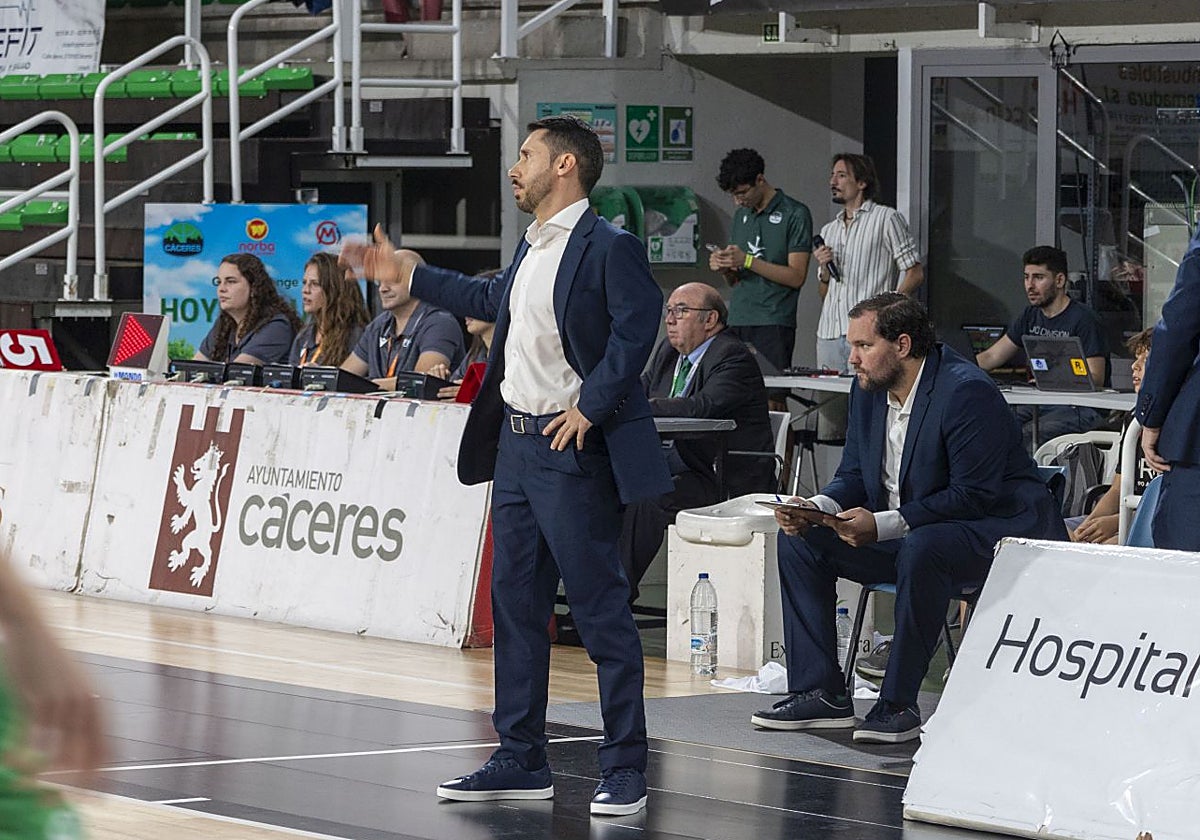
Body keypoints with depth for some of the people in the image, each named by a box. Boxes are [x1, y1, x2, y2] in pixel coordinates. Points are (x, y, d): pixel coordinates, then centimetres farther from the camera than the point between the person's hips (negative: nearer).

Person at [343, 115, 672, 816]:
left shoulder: (608, 247, -13)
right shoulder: (532, 248, 15)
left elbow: (637, 330, -21)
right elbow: (494, 300, 32)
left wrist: (590, 408, -22)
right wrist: (411, 276, 35)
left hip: (572, 449, -9)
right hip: (516, 442, 9)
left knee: (602, 613, -5)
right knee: (516, 605, 12)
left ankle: (625, 772, 0)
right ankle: (522, 763, 20)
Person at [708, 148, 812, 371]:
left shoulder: (795, 214, -3)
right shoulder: (741, 215, 19)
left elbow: (796, 277, -9)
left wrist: (747, 261, -13)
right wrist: (723, 267, -1)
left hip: (774, 325, -6)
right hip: (737, 322, 6)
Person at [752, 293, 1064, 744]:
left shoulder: (966, 392, -22)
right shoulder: (868, 388, 4)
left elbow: (975, 495, -26)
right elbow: (854, 477, 11)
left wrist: (882, 524, -31)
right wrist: (815, 508, -13)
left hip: (997, 529, -9)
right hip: (904, 534, 9)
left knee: (921, 548, -39)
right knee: (799, 538, -1)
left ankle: (898, 704, -29)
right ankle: (820, 693, -2)